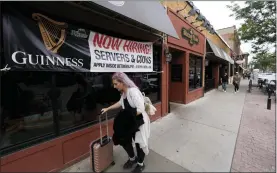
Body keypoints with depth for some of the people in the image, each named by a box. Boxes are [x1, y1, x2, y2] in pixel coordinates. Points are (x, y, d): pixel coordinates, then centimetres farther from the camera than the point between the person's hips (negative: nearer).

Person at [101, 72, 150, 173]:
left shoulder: (133, 91, -28)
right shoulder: (123, 92, 1)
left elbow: (140, 109, -31)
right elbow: (120, 103, 18)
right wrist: (107, 109, 15)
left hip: (139, 121, -8)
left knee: (139, 142, 11)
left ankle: (140, 164, 41)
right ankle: (132, 158, 47)